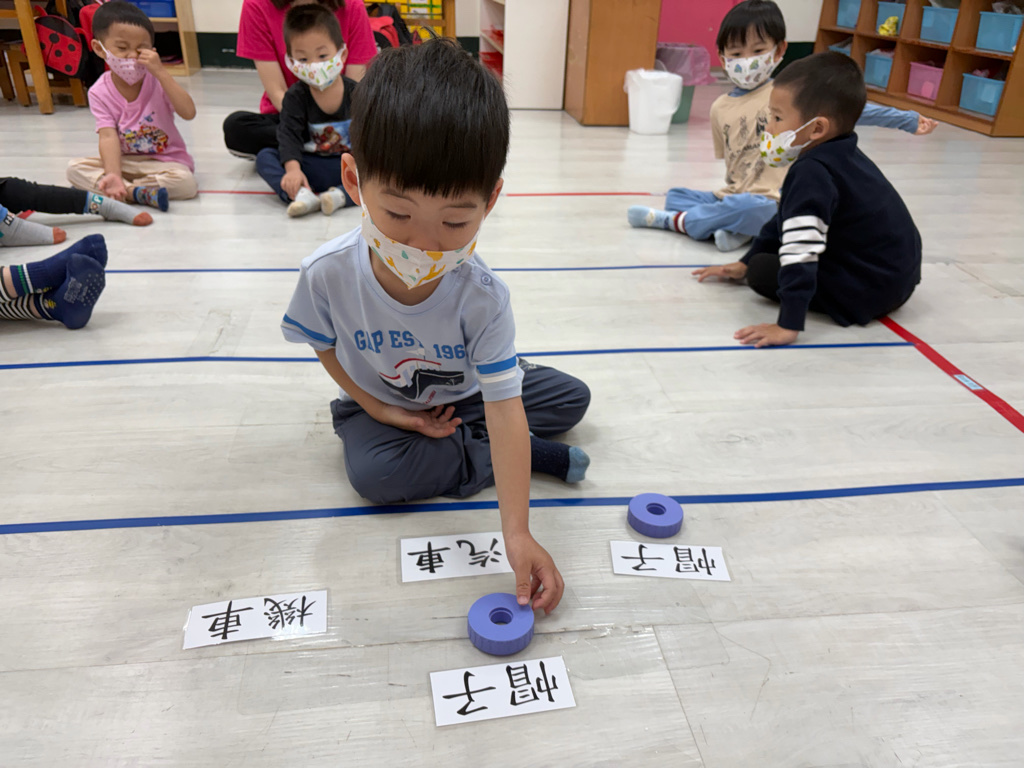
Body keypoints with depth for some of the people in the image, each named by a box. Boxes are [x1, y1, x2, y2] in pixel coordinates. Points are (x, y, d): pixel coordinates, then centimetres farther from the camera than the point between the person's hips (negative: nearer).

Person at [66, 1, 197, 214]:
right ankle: (140, 193, -30)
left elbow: (188, 113, -25)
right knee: (75, 168, -18)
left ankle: (125, 190, -21)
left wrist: (161, 72, -30)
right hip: (124, 162, 2)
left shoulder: (157, 80, -9)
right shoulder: (100, 92, -7)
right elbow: (108, 136, -18)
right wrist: (113, 175, -35)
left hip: (164, 160, -2)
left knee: (185, 182, -33)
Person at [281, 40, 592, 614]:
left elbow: (505, 411, -34)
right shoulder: (328, 273, -29)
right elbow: (326, 348, -6)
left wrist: (518, 533, -40)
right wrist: (379, 409, -17)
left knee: (573, 398, -7)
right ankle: (537, 456, -14)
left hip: (461, 397, 0)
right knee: (374, 474, -29)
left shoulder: (483, 297, -33)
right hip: (378, 400, 1)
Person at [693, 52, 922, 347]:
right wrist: (744, 263, 24)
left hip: (872, 290, -10)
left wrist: (788, 325, -36)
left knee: (763, 271, -11)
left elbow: (801, 249, -33)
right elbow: (786, 221, 19)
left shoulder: (811, 173, -23)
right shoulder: (843, 157, 10)